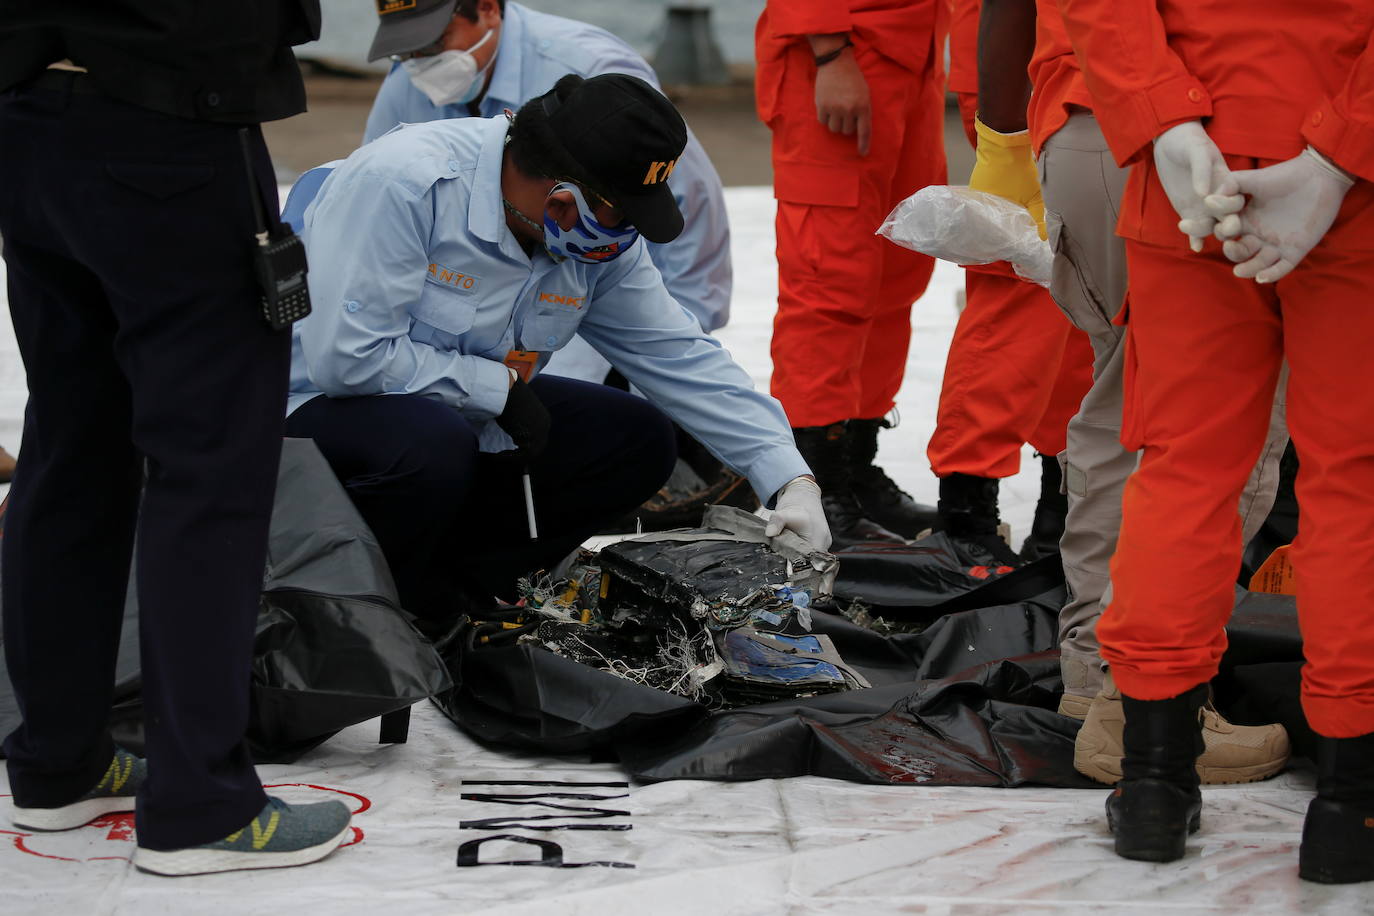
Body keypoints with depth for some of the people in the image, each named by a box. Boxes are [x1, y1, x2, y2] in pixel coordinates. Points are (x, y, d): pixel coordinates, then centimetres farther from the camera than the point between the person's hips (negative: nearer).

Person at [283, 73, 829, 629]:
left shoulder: (605, 245, -7)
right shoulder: (400, 181, -28)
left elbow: (681, 358, -2)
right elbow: (346, 355, -31)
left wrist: (789, 478, -10)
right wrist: (499, 386, -22)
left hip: (465, 421, 7)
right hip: (322, 409, -7)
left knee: (638, 443, -6)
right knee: (432, 443, -38)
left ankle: (450, 585, -3)